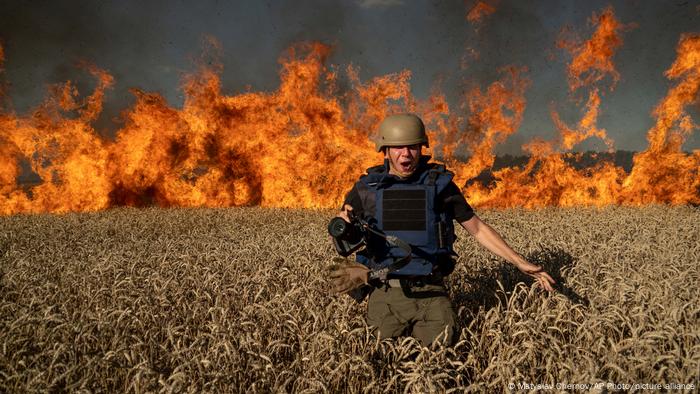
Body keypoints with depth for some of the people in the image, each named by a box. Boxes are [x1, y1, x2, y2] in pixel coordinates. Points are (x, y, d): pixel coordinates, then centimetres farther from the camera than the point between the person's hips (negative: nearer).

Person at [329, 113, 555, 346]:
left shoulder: (440, 184, 0)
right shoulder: (367, 188, -1)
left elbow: (478, 229, 8)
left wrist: (520, 263, 5)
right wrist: (343, 226, -14)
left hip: (431, 294, 1)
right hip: (386, 295, 0)